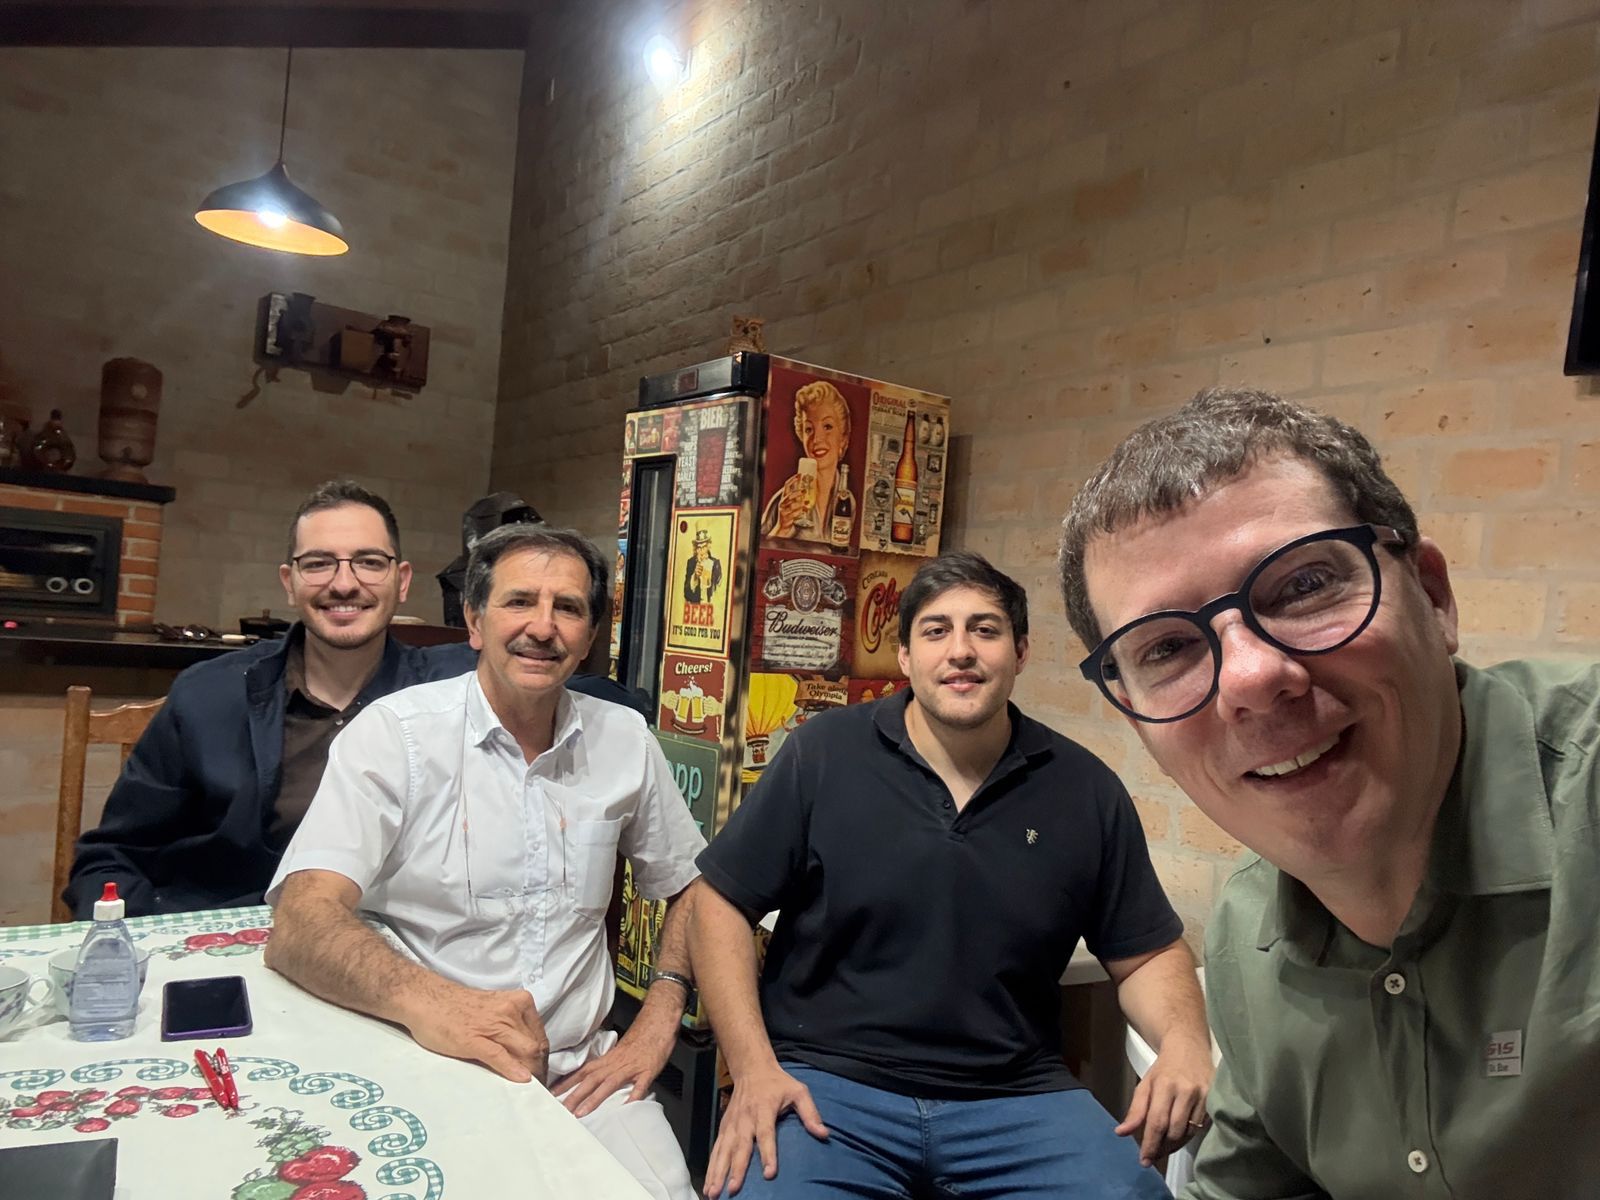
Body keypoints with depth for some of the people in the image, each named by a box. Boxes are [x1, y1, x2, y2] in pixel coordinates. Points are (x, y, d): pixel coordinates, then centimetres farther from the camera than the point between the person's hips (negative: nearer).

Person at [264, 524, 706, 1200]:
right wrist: (424, 999, -37)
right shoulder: (394, 732, -8)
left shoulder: (625, 741, 4)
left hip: (583, 1076, 3)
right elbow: (301, 924, -18)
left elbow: (689, 886, 15)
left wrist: (658, 1019, 0)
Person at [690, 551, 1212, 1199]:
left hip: (1019, 1098, 3)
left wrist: (1185, 1040, -11)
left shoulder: (1087, 791, 1)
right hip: (825, 1084, -2)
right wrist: (754, 1067, -9)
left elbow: (1147, 953, 11)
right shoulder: (822, 755, -5)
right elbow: (720, 903, 0)